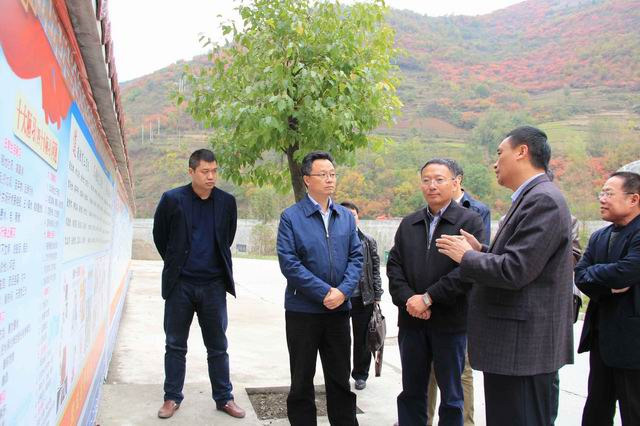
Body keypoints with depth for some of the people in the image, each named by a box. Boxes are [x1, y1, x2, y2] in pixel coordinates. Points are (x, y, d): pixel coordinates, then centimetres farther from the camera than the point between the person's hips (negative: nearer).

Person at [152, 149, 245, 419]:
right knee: (175, 345, 10)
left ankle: (224, 398, 21)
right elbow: (160, 236, 7)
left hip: (214, 284, 1)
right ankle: (172, 398, 23)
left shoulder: (227, 201, 0)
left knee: (218, 346, 9)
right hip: (180, 284, -1)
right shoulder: (172, 199, -6)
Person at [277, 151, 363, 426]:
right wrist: (325, 292, -16)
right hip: (303, 310, -3)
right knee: (302, 380, 11)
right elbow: (288, 262, -14)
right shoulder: (291, 217, -6)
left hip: (339, 309, 3)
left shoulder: (346, 217, 7)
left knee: (340, 379, 14)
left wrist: (342, 291, -13)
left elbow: (356, 257, 3)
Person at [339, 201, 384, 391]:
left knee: (362, 338, 11)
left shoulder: (368, 241, 4)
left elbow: (376, 270, 6)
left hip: (363, 298, 1)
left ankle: (360, 375, 26)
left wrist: (377, 296, 2)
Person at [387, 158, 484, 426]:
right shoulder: (408, 223, 11)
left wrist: (428, 298, -17)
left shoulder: (470, 221, -5)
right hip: (411, 321, 4)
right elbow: (394, 265, 6)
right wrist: (408, 299, -10)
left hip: (450, 321, -4)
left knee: (451, 395, 10)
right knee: (411, 392, 14)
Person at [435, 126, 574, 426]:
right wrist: (481, 251, 9)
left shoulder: (543, 200, -17)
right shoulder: (531, 198, 15)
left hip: (523, 346, -10)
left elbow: (515, 271, -24)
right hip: (516, 343, 10)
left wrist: (467, 256, -10)